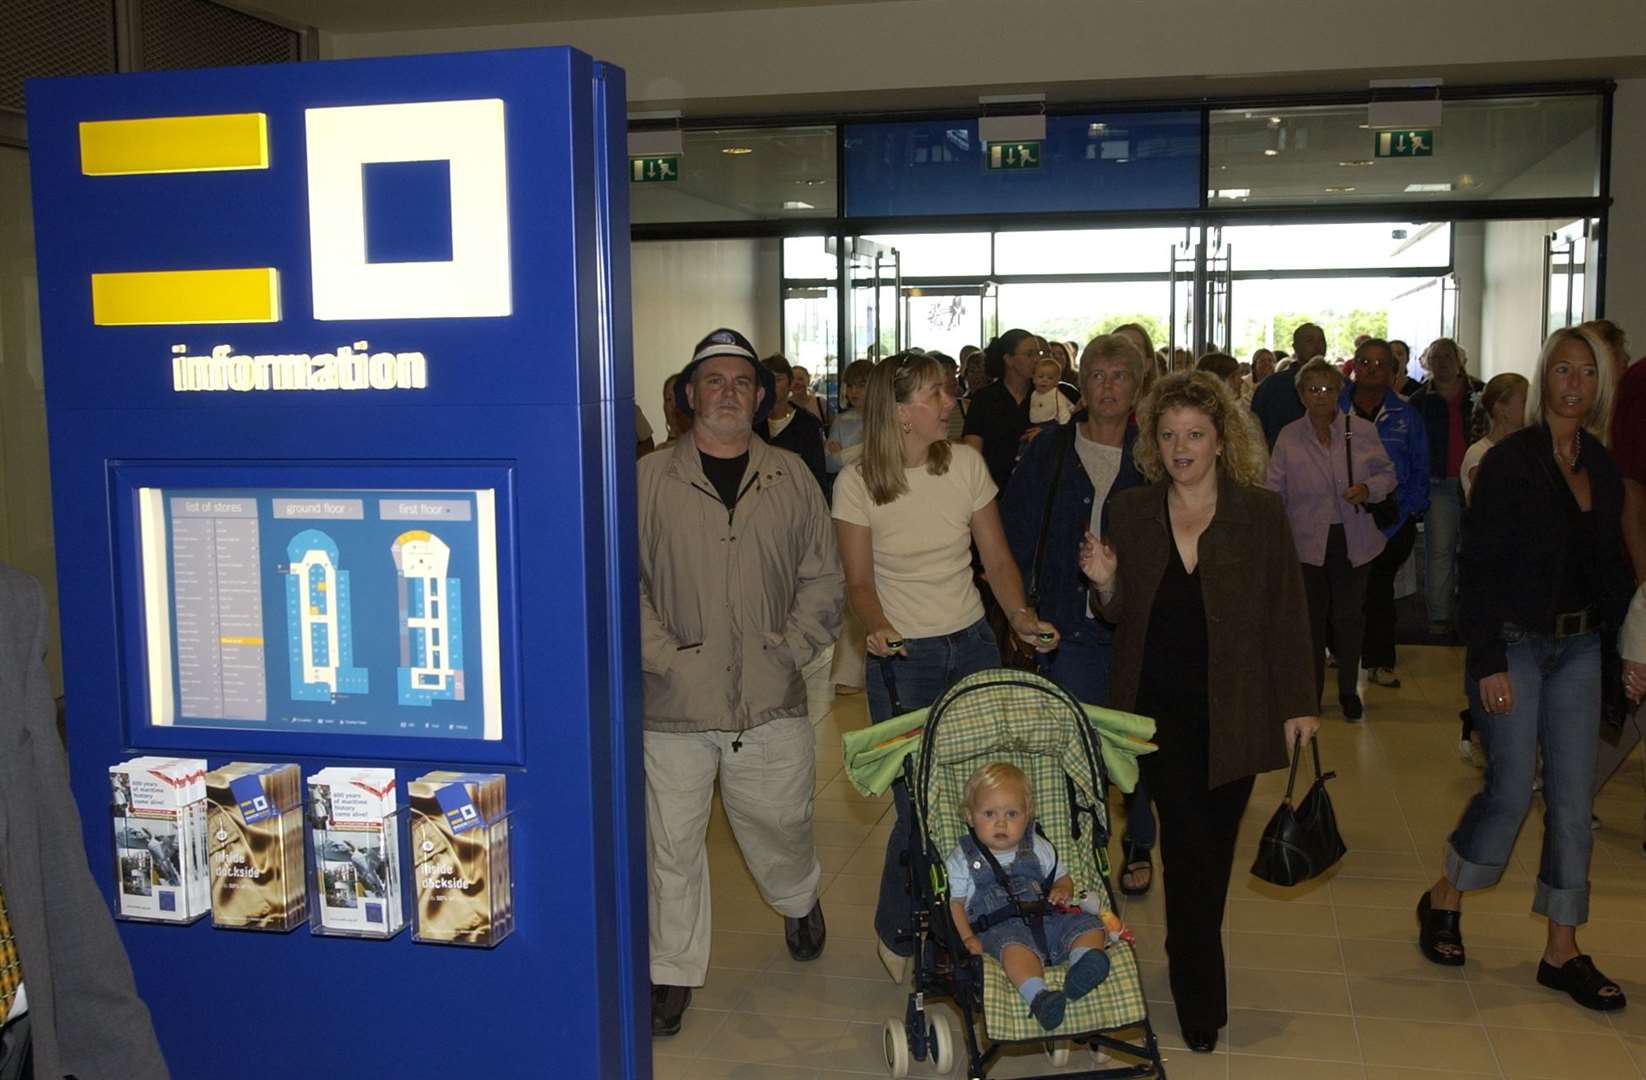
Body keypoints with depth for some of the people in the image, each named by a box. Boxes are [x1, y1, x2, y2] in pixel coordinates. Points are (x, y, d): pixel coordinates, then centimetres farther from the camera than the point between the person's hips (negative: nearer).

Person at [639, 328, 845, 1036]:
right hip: (674, 708, -2)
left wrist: (792, 651, -3)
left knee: (780, 825, 15)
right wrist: (665, 658, -11)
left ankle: (800, 902, 48)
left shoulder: (790, 478, 7)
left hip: (772, 703, 2)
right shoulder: (648, 480, -1)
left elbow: (823, 576, 9)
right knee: (671, 844, 5)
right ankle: (673, 971, 24)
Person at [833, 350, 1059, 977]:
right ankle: (897, 934, 23)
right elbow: (859, 580, -1)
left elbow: (997, 559, 5)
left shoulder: (966, 464, 1)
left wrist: (1020, 616, -13)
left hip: (973, 645, 3)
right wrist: (875, 627, -22)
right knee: (919, 806, -2)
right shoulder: (858, 483, -7)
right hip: (902, 657, -3)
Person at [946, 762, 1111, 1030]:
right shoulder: (962, 859, 8)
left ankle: (1083, 966, -49)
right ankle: (1038, 996, -61)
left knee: (1090, 926, -20)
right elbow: (954, 902, 6)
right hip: (1000, 927, -4)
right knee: (1015, 945, -39)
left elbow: (1062, 877, 27)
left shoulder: (1038, 848, 18)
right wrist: (967, 938, -10)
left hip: (1047, 918, 5)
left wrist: (1063, 891, 1)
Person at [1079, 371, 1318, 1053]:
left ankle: (1191, 963, 34)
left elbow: (1286, 615, 1)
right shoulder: (1131, 513, 3)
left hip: (1232, 714, 0)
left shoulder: (1261, 513, -1)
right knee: (1189, 849, -3)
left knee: (1212, 850, 10)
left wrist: (1298, 705, -2)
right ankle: (1200, 1008, 9)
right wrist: (1106, 583, -12)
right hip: (1159, 710, 0)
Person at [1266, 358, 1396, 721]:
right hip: (1307, 541, 0)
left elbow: (1387, 473, 8)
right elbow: (1275, 493, 0)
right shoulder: (1288, 437, 0)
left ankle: (1349, 690, 23)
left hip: (1352, 541, 0)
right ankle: (1311, 691, 20)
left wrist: (1367, 489, -13)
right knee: (1311, 616, 5)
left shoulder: (1362, 430, 0)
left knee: (1349, 615, 5)